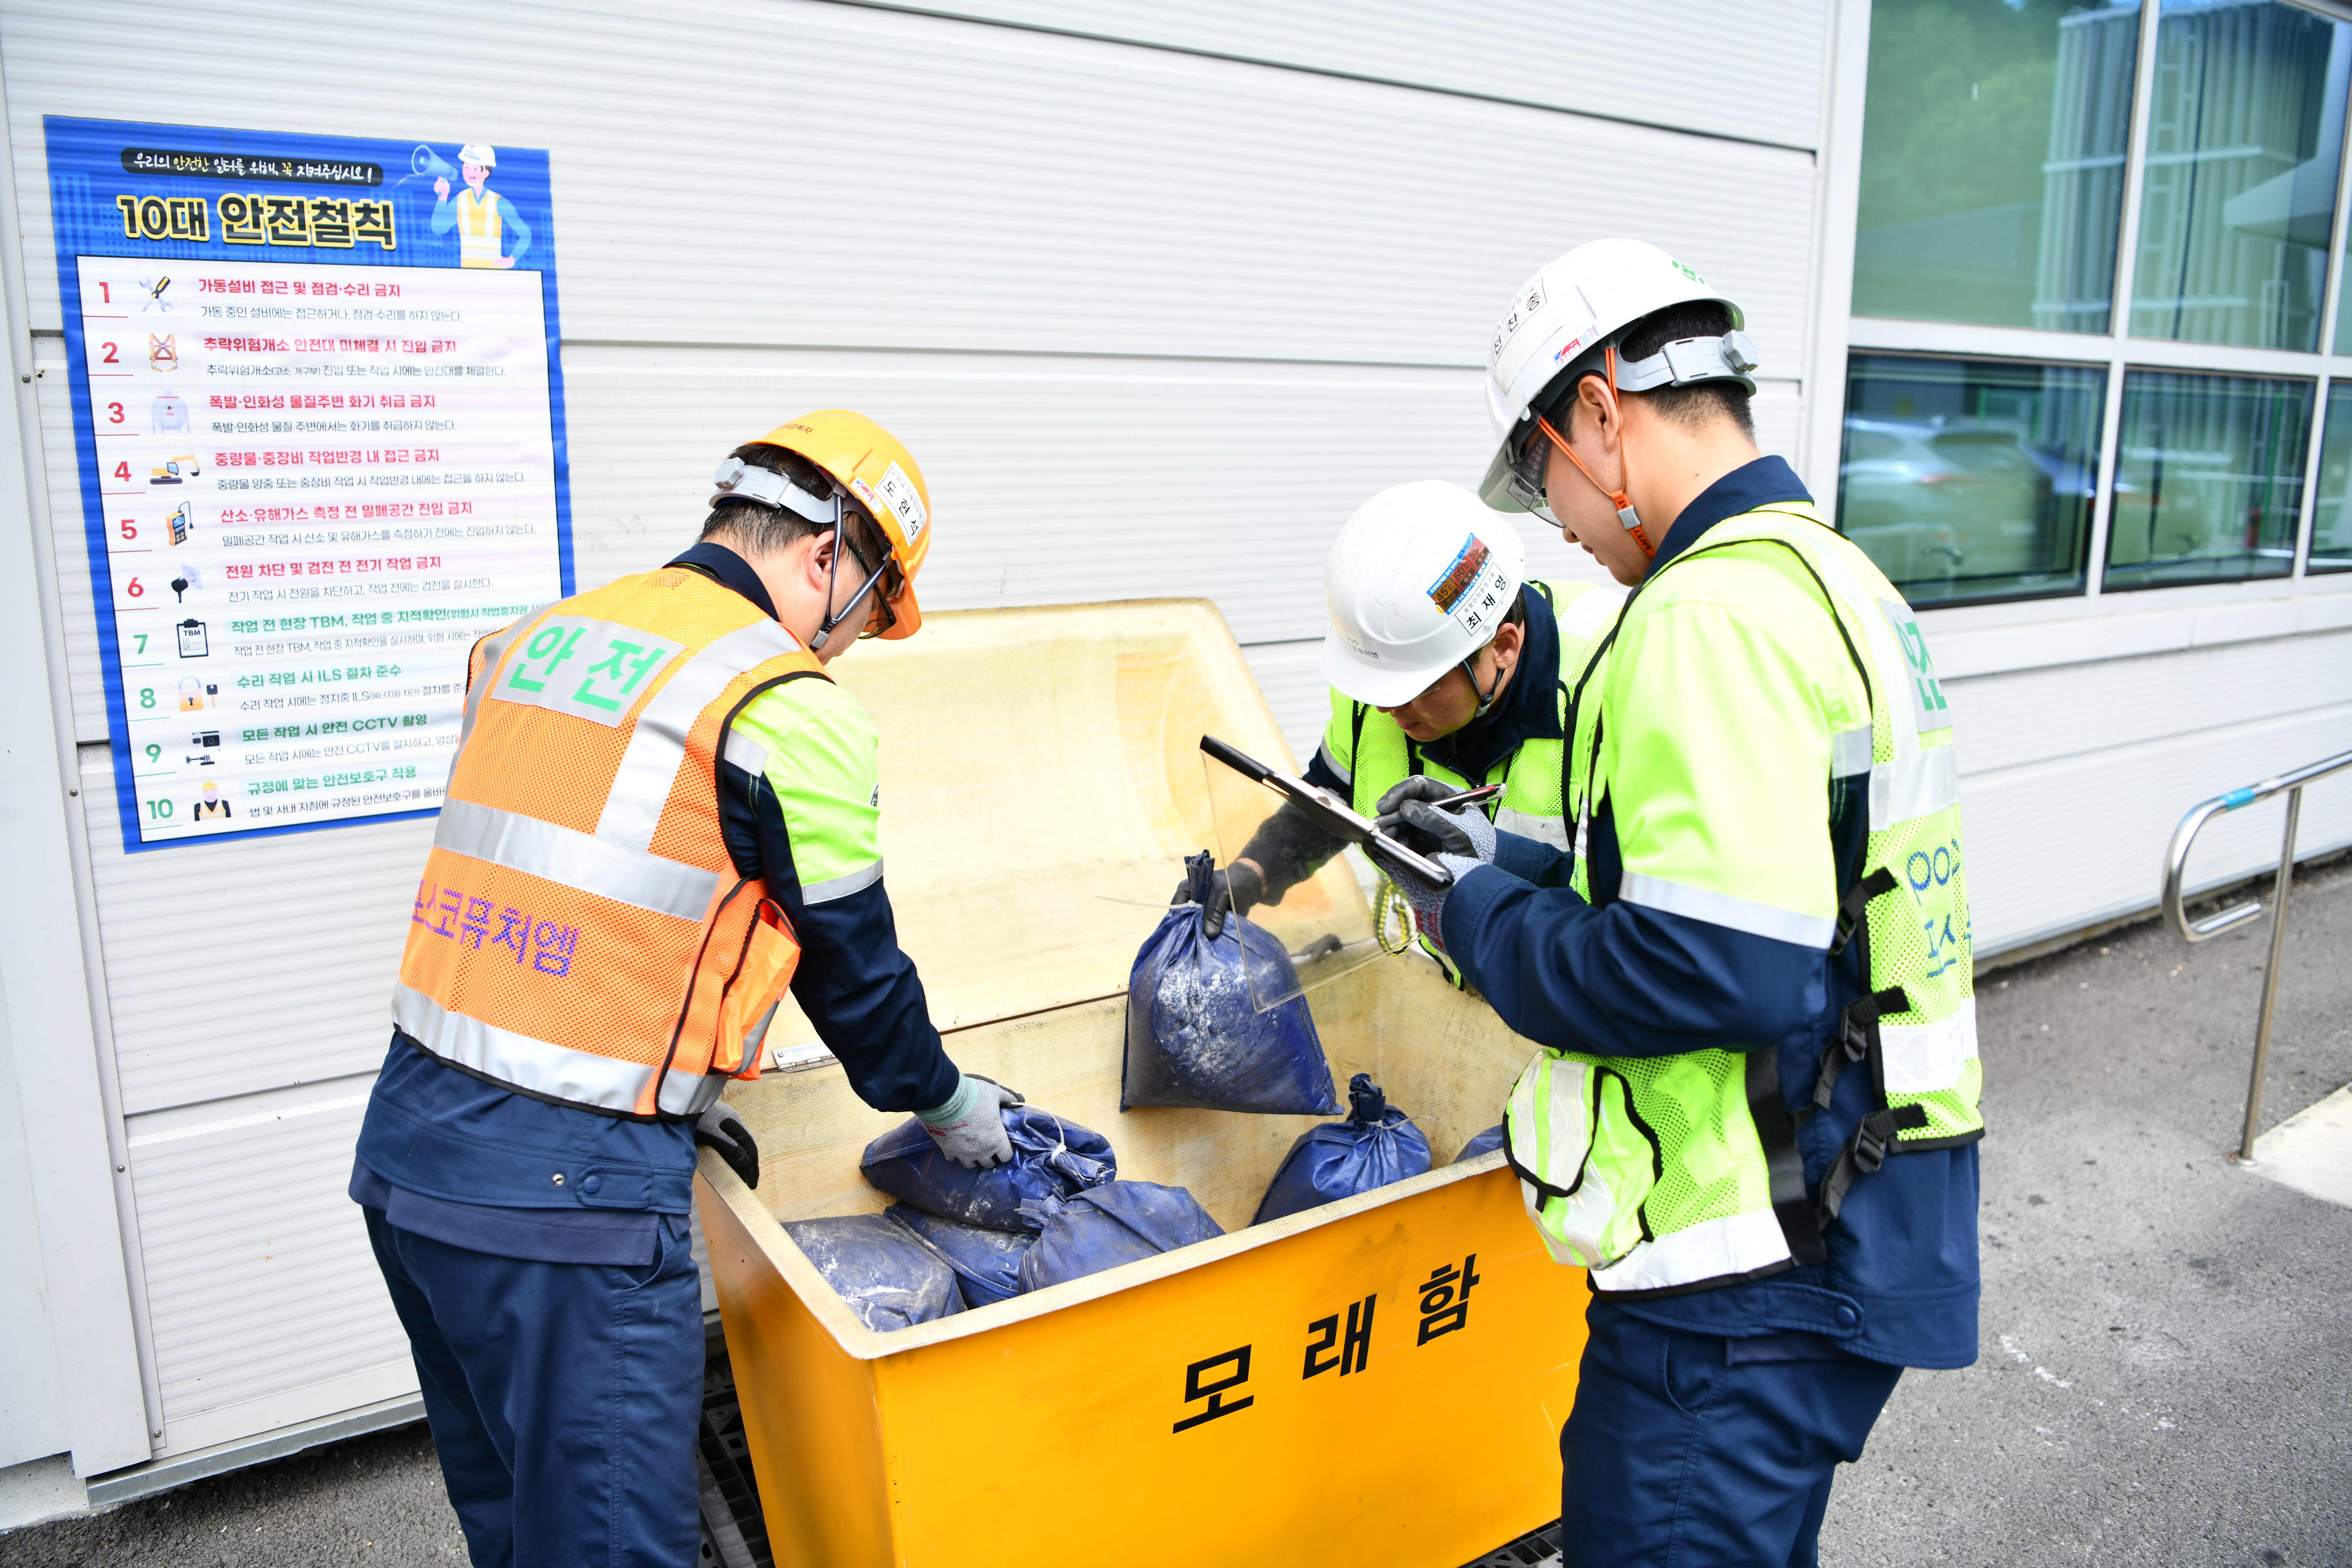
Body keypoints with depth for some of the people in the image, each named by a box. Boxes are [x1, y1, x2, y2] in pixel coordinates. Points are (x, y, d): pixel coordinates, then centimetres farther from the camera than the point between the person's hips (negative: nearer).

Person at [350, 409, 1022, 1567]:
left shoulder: (535, 640, 11)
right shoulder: (788, 708, -11)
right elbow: (853, 963, -1)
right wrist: (946, 1102, 18)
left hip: (403, 1140, 8)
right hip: (569, 1194, -8)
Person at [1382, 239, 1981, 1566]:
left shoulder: (1710, 616, -22)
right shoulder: (1835, 575, 12)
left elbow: (1721, 972, -28)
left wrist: (1483, 920, -12)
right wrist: (1514, 859, 13)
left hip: (1761, 1279, -10)